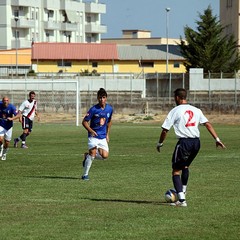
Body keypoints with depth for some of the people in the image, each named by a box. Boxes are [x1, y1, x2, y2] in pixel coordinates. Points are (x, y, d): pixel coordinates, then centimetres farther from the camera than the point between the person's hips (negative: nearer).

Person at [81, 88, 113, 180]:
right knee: (93, 152, -18)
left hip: (103, 137, 5)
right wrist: (91, 131, -24)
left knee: (105, 156, -9)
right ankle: (85, 175, -5)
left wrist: (107, 134, 15)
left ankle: (87, 156, 18)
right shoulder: (93, 109, -13)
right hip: (93, 135, -5)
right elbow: (84, 122, -9)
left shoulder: (109, 109, 3)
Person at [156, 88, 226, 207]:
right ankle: (183, 191, 39)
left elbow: (165, 130, -3)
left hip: (184, 142, -6)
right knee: (186, 166, 29)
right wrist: (217, 139, 6)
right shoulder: (196, 110, 10)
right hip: (196, 142, 6)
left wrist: (160, 144, 10)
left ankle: (182, 199, -12)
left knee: (176, 171, 1)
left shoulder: (175, 111, -3)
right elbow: (208, 124, 4)